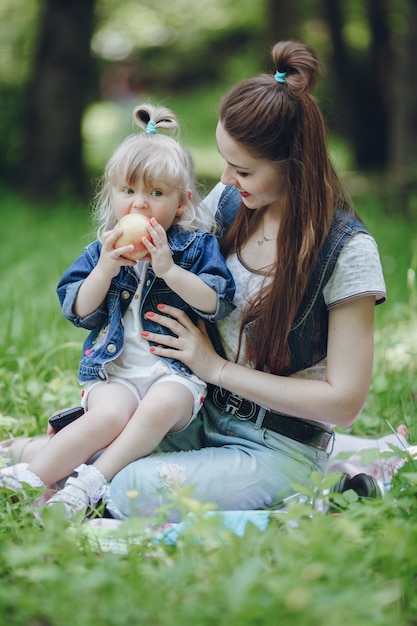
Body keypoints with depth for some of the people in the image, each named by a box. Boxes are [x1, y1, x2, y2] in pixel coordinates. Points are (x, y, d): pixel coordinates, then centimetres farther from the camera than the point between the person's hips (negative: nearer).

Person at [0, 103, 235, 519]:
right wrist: (105, 270, -11)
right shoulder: (101, 251, 12)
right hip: (116, 371, 1)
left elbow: (217, 304, -8)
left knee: (161, 407, -35)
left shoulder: (198, 247, 5)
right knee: (109, 415, -31)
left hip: (175, 371, -1)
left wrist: (169, 270, -18)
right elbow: (78, 311, 5)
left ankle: (88, 485, -35)